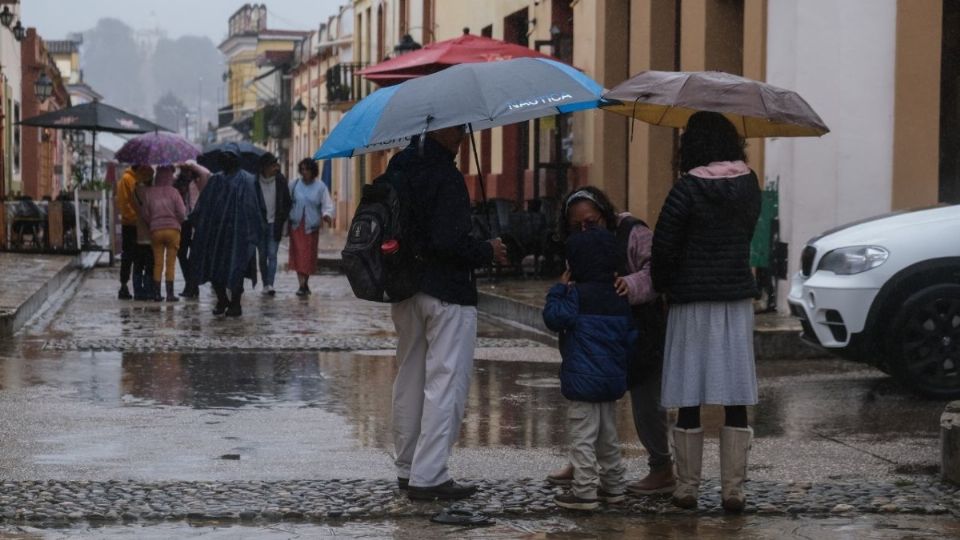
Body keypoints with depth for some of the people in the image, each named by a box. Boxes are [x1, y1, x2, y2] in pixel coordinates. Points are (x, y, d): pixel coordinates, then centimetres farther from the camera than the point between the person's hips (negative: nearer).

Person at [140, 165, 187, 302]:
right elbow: (182, 213, -6)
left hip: (155, 230, 2)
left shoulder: (148, 192, 1)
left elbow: (145, 215, 3)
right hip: (173, 229, -2)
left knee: (158, 263, 7)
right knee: (171, 263, 2)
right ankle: (170, 293, 1)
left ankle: (157, 293, 6)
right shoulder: (173, 192, -5)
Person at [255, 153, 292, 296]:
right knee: (262, 256, 7)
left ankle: (270, 285, -16)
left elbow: (287, 202, 7)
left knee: (272, 255, -9)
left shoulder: (280, 180, -1)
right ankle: (265, 284, 16)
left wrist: (282, 220, 0)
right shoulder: (255, 182, -4)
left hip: (274, 224, -1)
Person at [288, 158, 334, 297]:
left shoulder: (320, 187, 0)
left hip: (312, 226, 0)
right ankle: (302, 285, -8)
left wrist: (327, 215, -21)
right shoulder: (295, 184, 3)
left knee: (309, 255, 4)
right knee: (298, 255, -8)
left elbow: (327, 204, -2)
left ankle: (305, 282, 22)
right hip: (296, 224, 0)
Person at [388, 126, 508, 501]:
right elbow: (449, 241, -24)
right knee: (446, 382, -3)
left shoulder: (400, 166, 7)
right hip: (447, 292, -9)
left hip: (404, 292, 9)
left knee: (409, 379, 17)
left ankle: (407, 468, 26)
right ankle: (428, 476, -5)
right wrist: (488, 251, -8)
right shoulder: (445, 177, -19)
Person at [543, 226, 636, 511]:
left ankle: (584, 491, -5)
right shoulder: (620, 297, 9)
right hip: (613, 378, 8)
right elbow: (631, 335, 12)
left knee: (583, 435, -4)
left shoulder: (578, 295, -12)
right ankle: (613, 486, 25)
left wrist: (559, 289, 0)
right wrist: (622, 363, 21)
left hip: (583, 380, -8)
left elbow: (554, 318, -10)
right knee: (608, 434, 18)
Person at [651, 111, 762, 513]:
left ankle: (687, 488, 9)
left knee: (689, 399, 3)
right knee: (736, 399, 4)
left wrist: (660, 285, 7)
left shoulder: (687, 189, -11)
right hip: (738, 298, 4)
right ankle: (733, 490, 5)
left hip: (693, 301, -4)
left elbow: (664, 247, -10)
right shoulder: (749, 185, 3)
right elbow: (745, 236, 10)